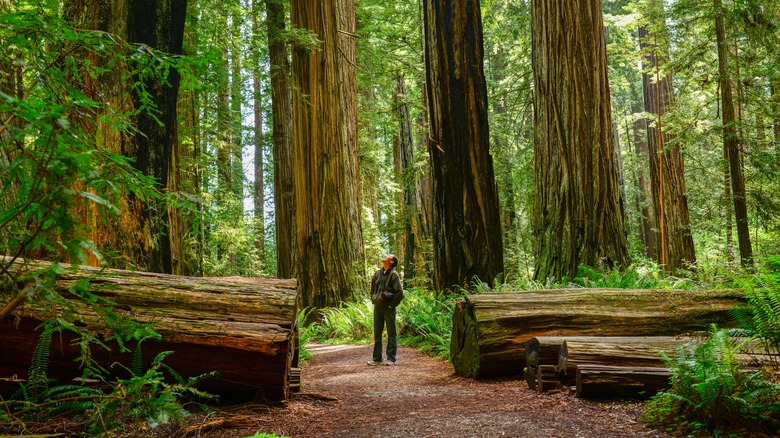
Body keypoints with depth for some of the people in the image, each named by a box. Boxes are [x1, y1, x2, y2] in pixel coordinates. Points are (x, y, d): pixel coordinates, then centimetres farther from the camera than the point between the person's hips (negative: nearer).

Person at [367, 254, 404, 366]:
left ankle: (391, 359, 7)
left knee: (391, 334, 2)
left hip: (389, 309, -5)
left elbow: (400, 292, -11)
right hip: (377, 307, 5)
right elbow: (372, 290, 20)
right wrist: (374, 300, 9)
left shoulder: (393, 274, -6)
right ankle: (377, 358, 19)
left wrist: (392, 305, -10)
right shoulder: (377, 273, 10)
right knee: (377, 334, 10)